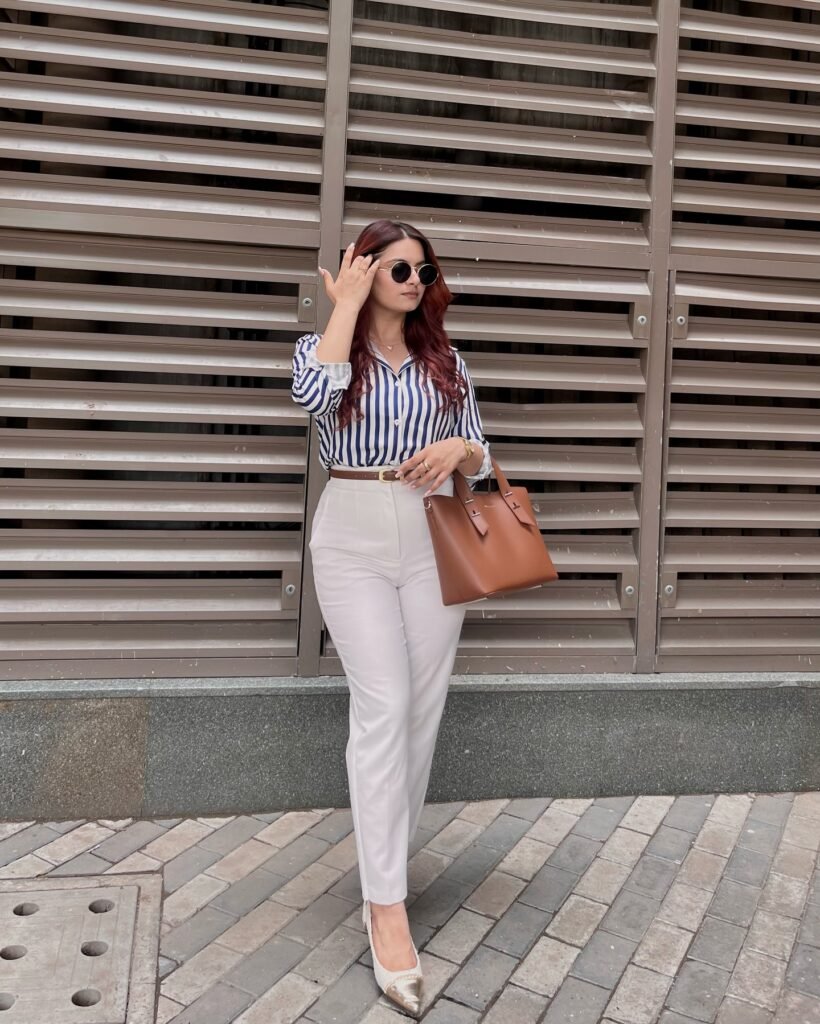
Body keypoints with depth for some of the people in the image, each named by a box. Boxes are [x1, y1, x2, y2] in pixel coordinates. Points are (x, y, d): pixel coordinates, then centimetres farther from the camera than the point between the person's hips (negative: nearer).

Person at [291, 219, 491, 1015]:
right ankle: (387, 907, -6)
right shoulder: (323, 345, 3)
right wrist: (346, 305, -11)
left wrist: (457, 449, -10)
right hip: (354, 541, -3)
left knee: (422, 709, 5)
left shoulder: (445, 360, 12)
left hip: (434, 541, 4)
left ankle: (386, 863, 25)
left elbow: (480, 461, 13)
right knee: (381, 708, -11)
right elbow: (314, 394, -22)